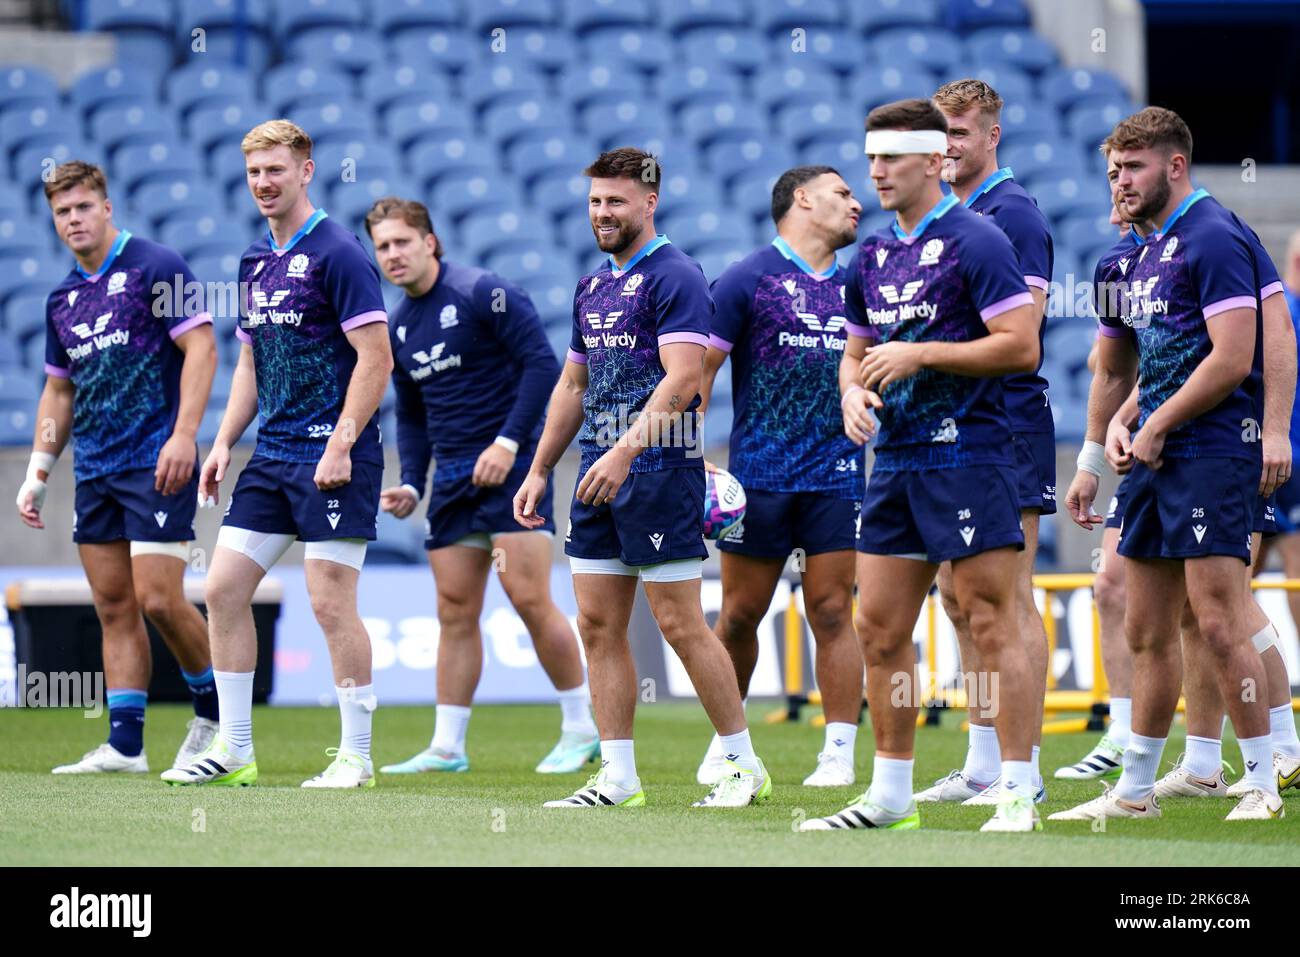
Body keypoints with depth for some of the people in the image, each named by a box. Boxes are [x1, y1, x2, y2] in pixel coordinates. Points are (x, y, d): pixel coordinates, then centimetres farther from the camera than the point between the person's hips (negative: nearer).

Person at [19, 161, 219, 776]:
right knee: (114, 607, 4)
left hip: (156, 464, -7)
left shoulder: (156, 268, -7)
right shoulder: (63, 298, 15)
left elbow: (201, 345, -12)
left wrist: (184, 434, -20)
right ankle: (124, 745, 4)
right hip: (94, 471, 7)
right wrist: (38, 471, 16)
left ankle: (215, 713, 9)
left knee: (158, 600, -12)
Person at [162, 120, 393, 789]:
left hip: (332, 459, -8)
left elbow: (376, 358, -14)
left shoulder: (337, 254, -10)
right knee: (224, 589, 4)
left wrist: (342, 444, -19)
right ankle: (233, 749, 11)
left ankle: (357, 756, 2)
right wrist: (223, 443, 13)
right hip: (270, 458, 8)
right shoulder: (255, 262, 14)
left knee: (331, 603, -8)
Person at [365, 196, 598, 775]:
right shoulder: (399, 327, 13)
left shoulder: (482, 293, -9)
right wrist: (411, 484, 8)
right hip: (452, 478, 7)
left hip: (511, 466, -7)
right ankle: (447, 747, 7)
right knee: (455, 612, 5)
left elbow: (542, 364, -13)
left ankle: (581, 729, -1)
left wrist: (508, 441, -19)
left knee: (529, 598, -11)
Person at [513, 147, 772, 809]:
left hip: (659, 471, -8)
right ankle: (618, 778, 8)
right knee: (598, 626, 5)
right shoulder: (593, 286, 17)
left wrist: (626, 451, -27)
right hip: (598, 476, 8)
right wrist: (539, 470, 19)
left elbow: (681, 379, -20)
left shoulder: (675, 278, -9)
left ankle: (744, 765, 2)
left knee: (681, 624, -7)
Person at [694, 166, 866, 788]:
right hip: (759, 475, -3)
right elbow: (699, 369, -2)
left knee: (832, 613, -3)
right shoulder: (747, 280, 0)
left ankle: (839, 753, -1)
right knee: (740, 615, 3)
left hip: (838, 476, 3)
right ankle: (725, 742, 18)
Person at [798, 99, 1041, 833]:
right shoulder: (873, 256, 15)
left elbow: (1022, 346, -15)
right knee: (881, 629, 8)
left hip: (967, 455, -8)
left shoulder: (976, 241, -9)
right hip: (895, 461, 8)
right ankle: (890, 794, 16)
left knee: (992, 625, -8)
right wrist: (854, 390, 2)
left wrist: (921, 356, -15)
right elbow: (857, 351, 25)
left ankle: (1020, 795, -6)